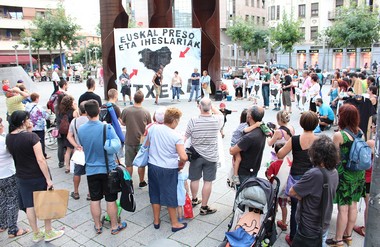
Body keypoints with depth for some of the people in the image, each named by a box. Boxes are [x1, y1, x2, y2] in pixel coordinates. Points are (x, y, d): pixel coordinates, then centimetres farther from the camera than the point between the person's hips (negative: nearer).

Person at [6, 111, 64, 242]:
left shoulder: (8, 138, -3)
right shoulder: (31, 136, -23)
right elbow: (40, 159, -24)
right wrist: (48, 178, -18)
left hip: (22, 177, 6)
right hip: (38, 176, -5)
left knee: (29, 206, 15)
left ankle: (36, 234, 29)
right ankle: (48, 232, 25)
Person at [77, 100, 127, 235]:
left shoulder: (81, 130, -7)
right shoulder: (107, 127, -20)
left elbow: (83, 147, 8)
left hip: (91, 170, 3)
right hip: (108, 169, -3)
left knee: (95, 200, 15)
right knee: (111, 200, 10)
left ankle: (98, 226, 31)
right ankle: (115, 226, 24)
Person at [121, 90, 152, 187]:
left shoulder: (126, 110, -12)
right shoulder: (146, 112, -13)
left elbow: (123, 123, 3)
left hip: (129, 141, 0)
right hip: (142, 141, 0)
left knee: (129, 164, 13)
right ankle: (142, 182, 27)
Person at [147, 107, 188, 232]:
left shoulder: (153, 128, -4)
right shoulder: (176, 136, -17)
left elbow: (147, 145, 10)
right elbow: (183, 157, -21)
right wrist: (181, 163, 0)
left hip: (153, 166, 4)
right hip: (169, 169, -4)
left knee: (155, 194, 18)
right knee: (170, 196, 10)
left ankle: (156, 221, 32)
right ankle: (174, 224, 24)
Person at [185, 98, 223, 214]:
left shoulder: (193, 121, -17)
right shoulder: (217, 120, -13)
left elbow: (185, 137, -6)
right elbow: (220, 114, 13)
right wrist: (212, 106, 7)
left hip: (196, 155, 1)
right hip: (211, 156, -1)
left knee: (195, 179, 18)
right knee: (208, 182, 8)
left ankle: (194, 200, 40)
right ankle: (204, 207, 16)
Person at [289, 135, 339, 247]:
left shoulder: (314, 174, -32)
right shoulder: (334, 172, -6)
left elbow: (292, 192, -22)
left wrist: (301, 195, -6)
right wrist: (304, 194, -8)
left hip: (309, 230, -7)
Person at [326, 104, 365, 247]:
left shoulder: (339, 135, -18)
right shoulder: (360, 133, 1)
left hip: (344, 175, -6)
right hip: (358, 174, 6)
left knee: (343, 208, 3)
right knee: (353, 205, 16)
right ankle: (348, 235, 32)